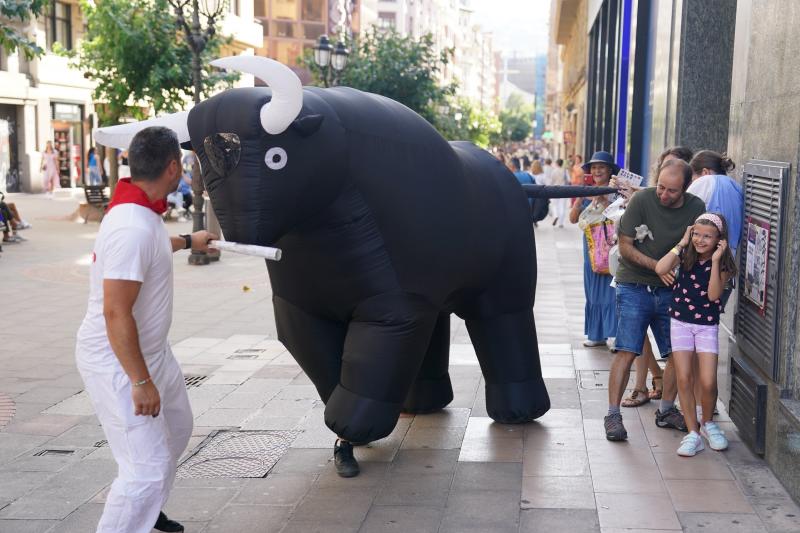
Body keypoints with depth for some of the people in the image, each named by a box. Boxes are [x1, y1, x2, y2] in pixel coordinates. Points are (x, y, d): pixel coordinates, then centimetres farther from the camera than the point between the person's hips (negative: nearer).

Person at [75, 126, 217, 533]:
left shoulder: (142, 212, 2)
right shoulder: (133, 228, -30)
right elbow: (116, 313, -31)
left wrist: (187, 241, 44)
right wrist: (141, 381, -26)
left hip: (151, 351, 11)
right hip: (117, 362, -11)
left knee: (176, 430, 26)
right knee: (148, 466, -12)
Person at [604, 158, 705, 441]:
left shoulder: (696, 208, -2)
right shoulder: (641, 200, -12)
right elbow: (625, 247, -8)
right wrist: (656, 266, -19)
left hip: (671, 289, 4)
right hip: (634, 287, -4)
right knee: (627, 351, -10)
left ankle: (666, 410, 24)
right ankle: (613, 414, -4)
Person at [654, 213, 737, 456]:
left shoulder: (722, 263, -6)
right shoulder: (685, 254, -4)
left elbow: (713, 294, -19)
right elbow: (660, 269, -21)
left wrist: (715, 260, -22)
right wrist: (682, 243, -17)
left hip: (707, 325, -1)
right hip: (680, 322, 1)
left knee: (708, 383, -7)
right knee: (684, 379, -2)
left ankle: (708, 423, 22)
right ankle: (692, 434, 8)